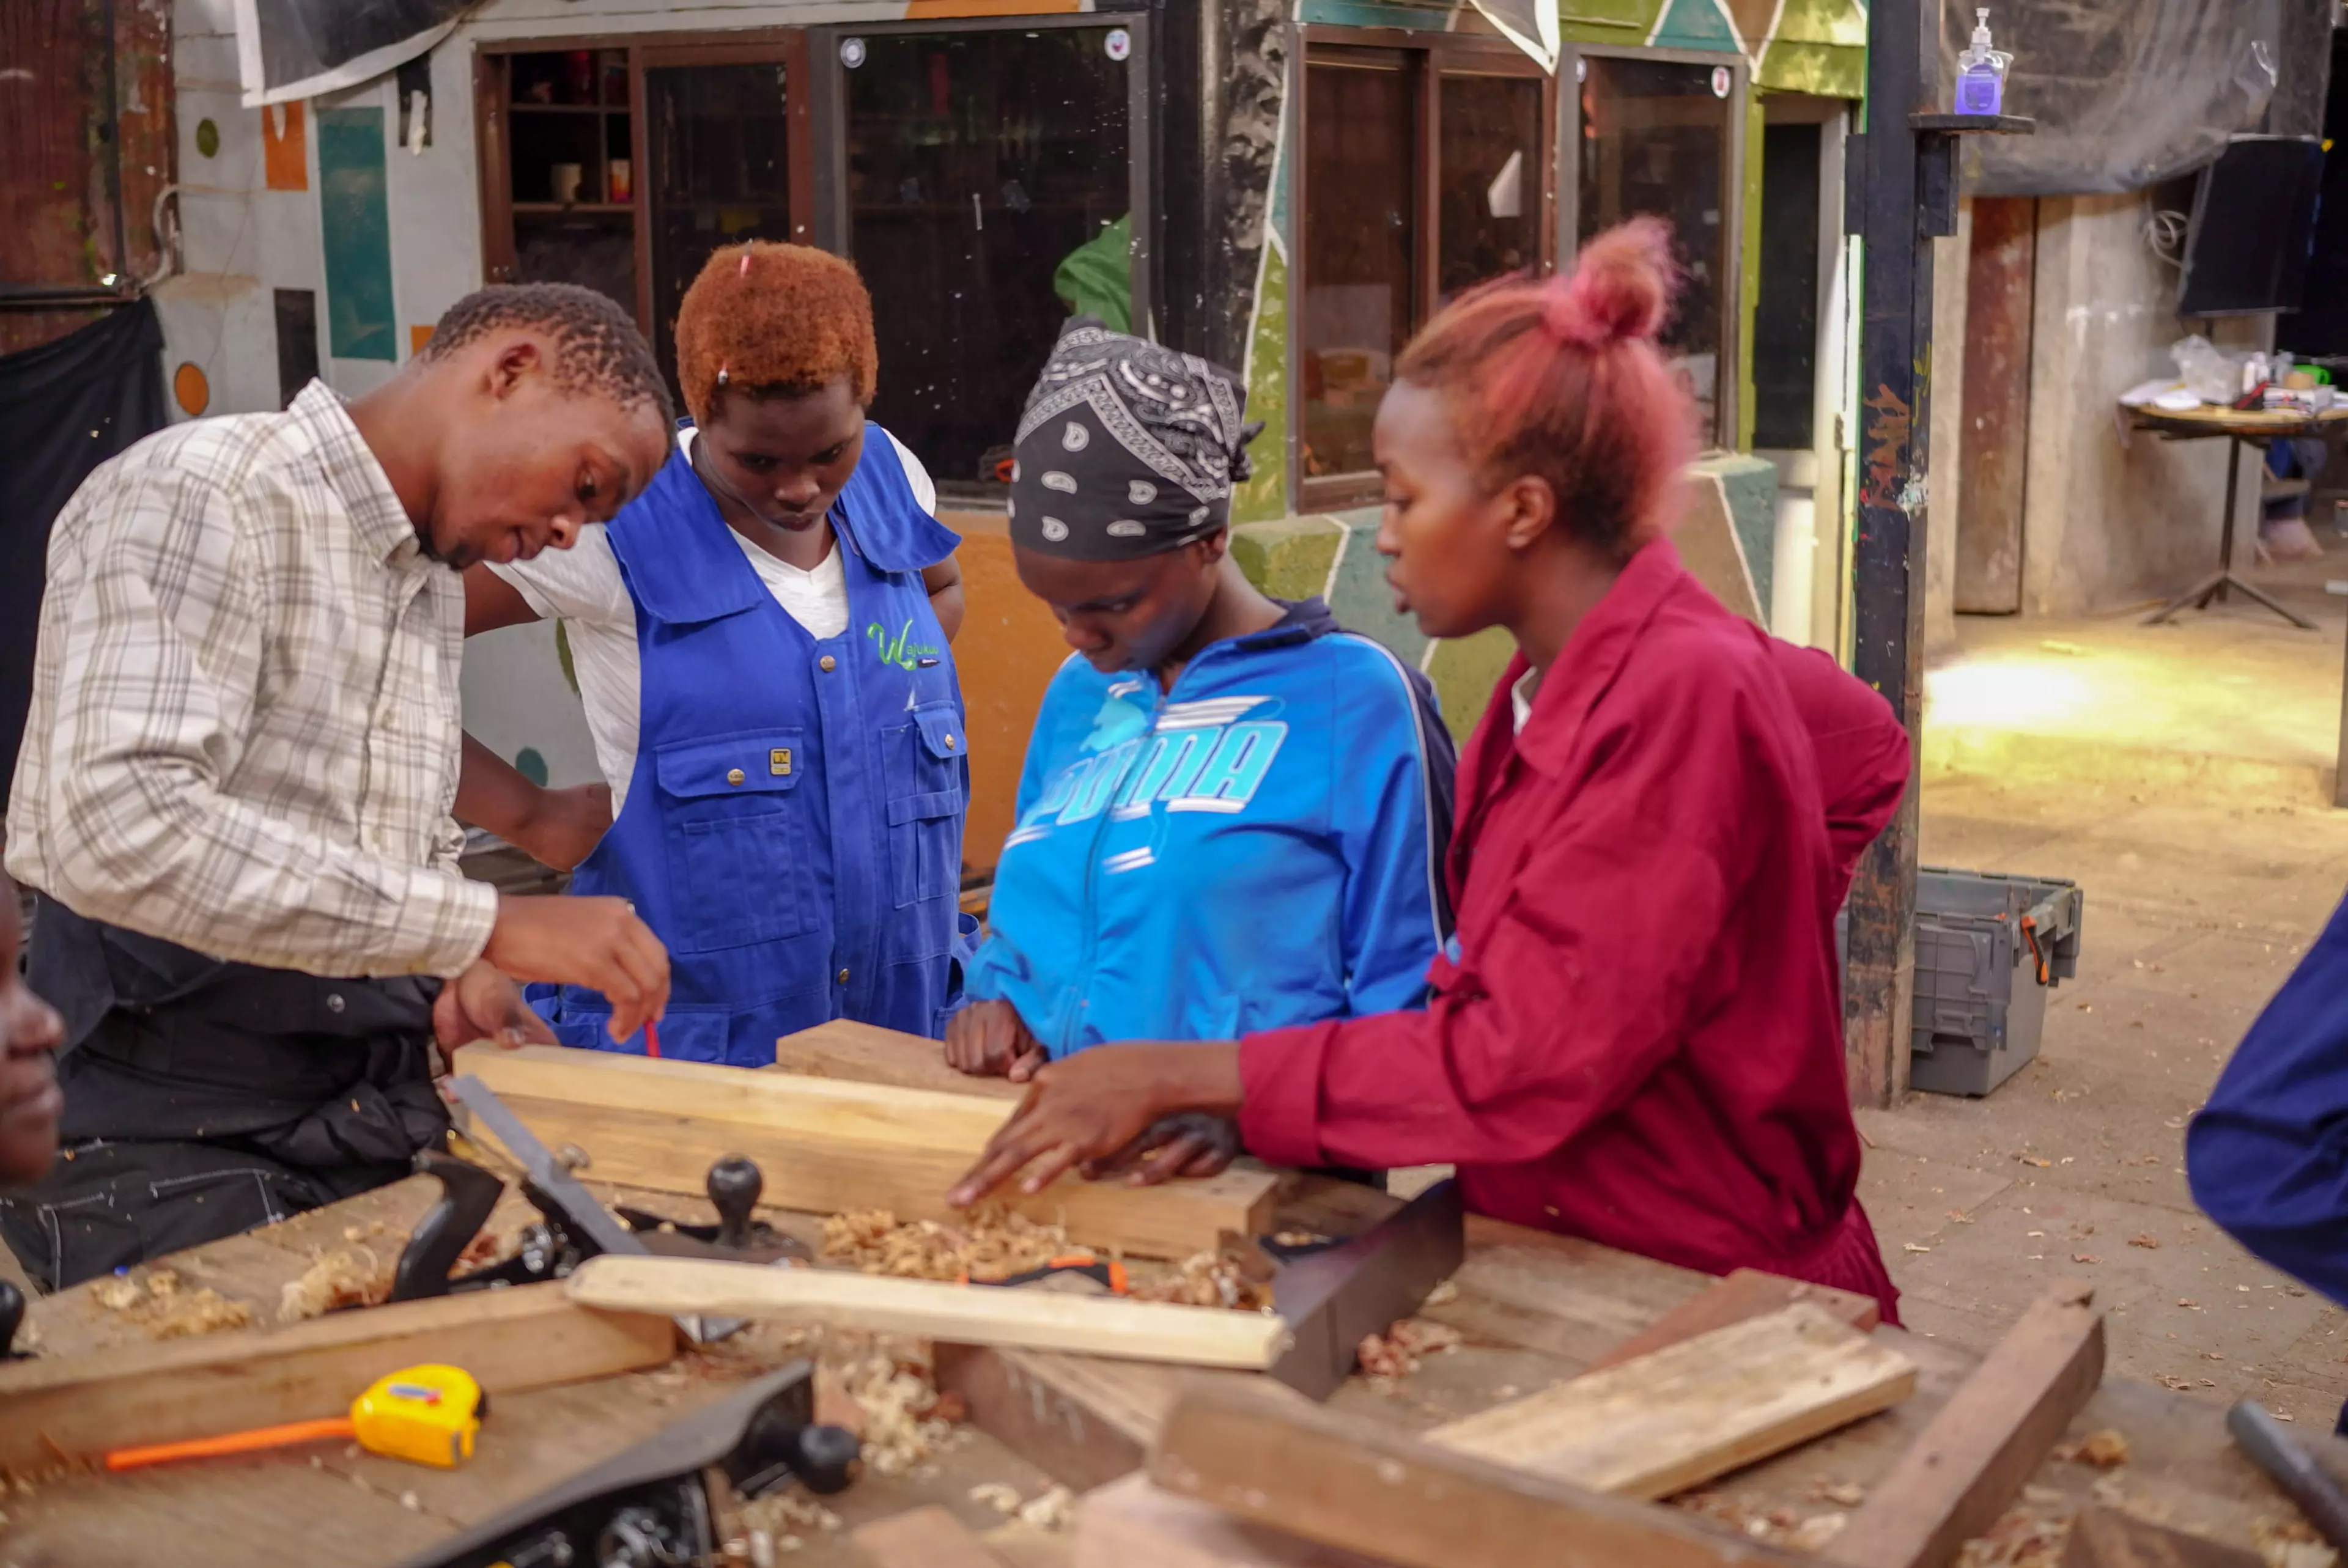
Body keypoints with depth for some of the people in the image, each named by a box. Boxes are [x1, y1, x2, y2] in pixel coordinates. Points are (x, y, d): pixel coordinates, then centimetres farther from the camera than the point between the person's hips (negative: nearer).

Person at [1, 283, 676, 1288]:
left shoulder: (436, 589, 16)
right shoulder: (199, 496, -12)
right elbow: (117, 826, -26)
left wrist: (453, 980, 0)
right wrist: (485, 925, -26)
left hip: (381, 1121, 7)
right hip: (171, 1133, -7)